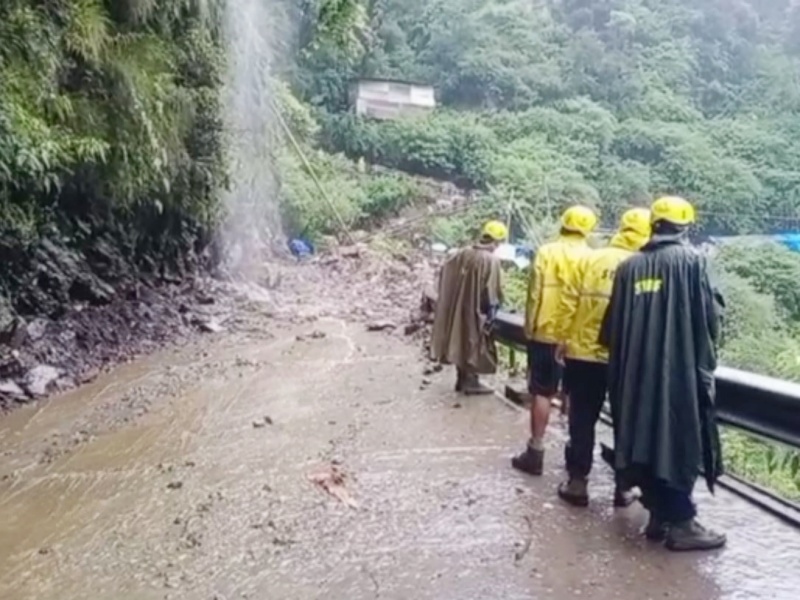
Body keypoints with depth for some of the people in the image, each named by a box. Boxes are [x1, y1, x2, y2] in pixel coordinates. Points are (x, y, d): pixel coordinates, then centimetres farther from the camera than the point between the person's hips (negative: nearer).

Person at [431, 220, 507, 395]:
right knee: (474, 344, 6)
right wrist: (494, 306, -2)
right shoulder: (492, 260, -19)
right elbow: (494, 290, -20)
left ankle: (462, 379, 26)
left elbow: (445, 272, 6)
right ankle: (471, 382, 13)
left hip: (457, 307, 7)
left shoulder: (463, 253, 0)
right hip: (476, 310, -6)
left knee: (461, 341, 16)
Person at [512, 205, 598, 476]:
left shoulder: (546, 253, -7)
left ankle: (535, 452, 6)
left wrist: (529, 329, 0)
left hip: (546, 333, -2)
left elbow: (535, 295, -8)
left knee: (542, 392, 4)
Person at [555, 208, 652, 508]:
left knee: (582, 419, 10)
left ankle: (577, 483, 13)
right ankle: (623, 487, 19)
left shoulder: (590, 259, 0)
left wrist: (565, 338, 8)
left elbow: (568, 302, -1)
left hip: (584, 353, 1)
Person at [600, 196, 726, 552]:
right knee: (681, 443, 2)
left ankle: (659, 515, 19)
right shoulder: (691, 259, -5)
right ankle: (680, 523, 5)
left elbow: (613, 325, 9)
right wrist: (706, 356, 13)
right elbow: (709, 315, -6)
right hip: (681, 368, -4)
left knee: (644, 439, 12)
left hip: (636, 372, 5)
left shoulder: (629, 266, 8)